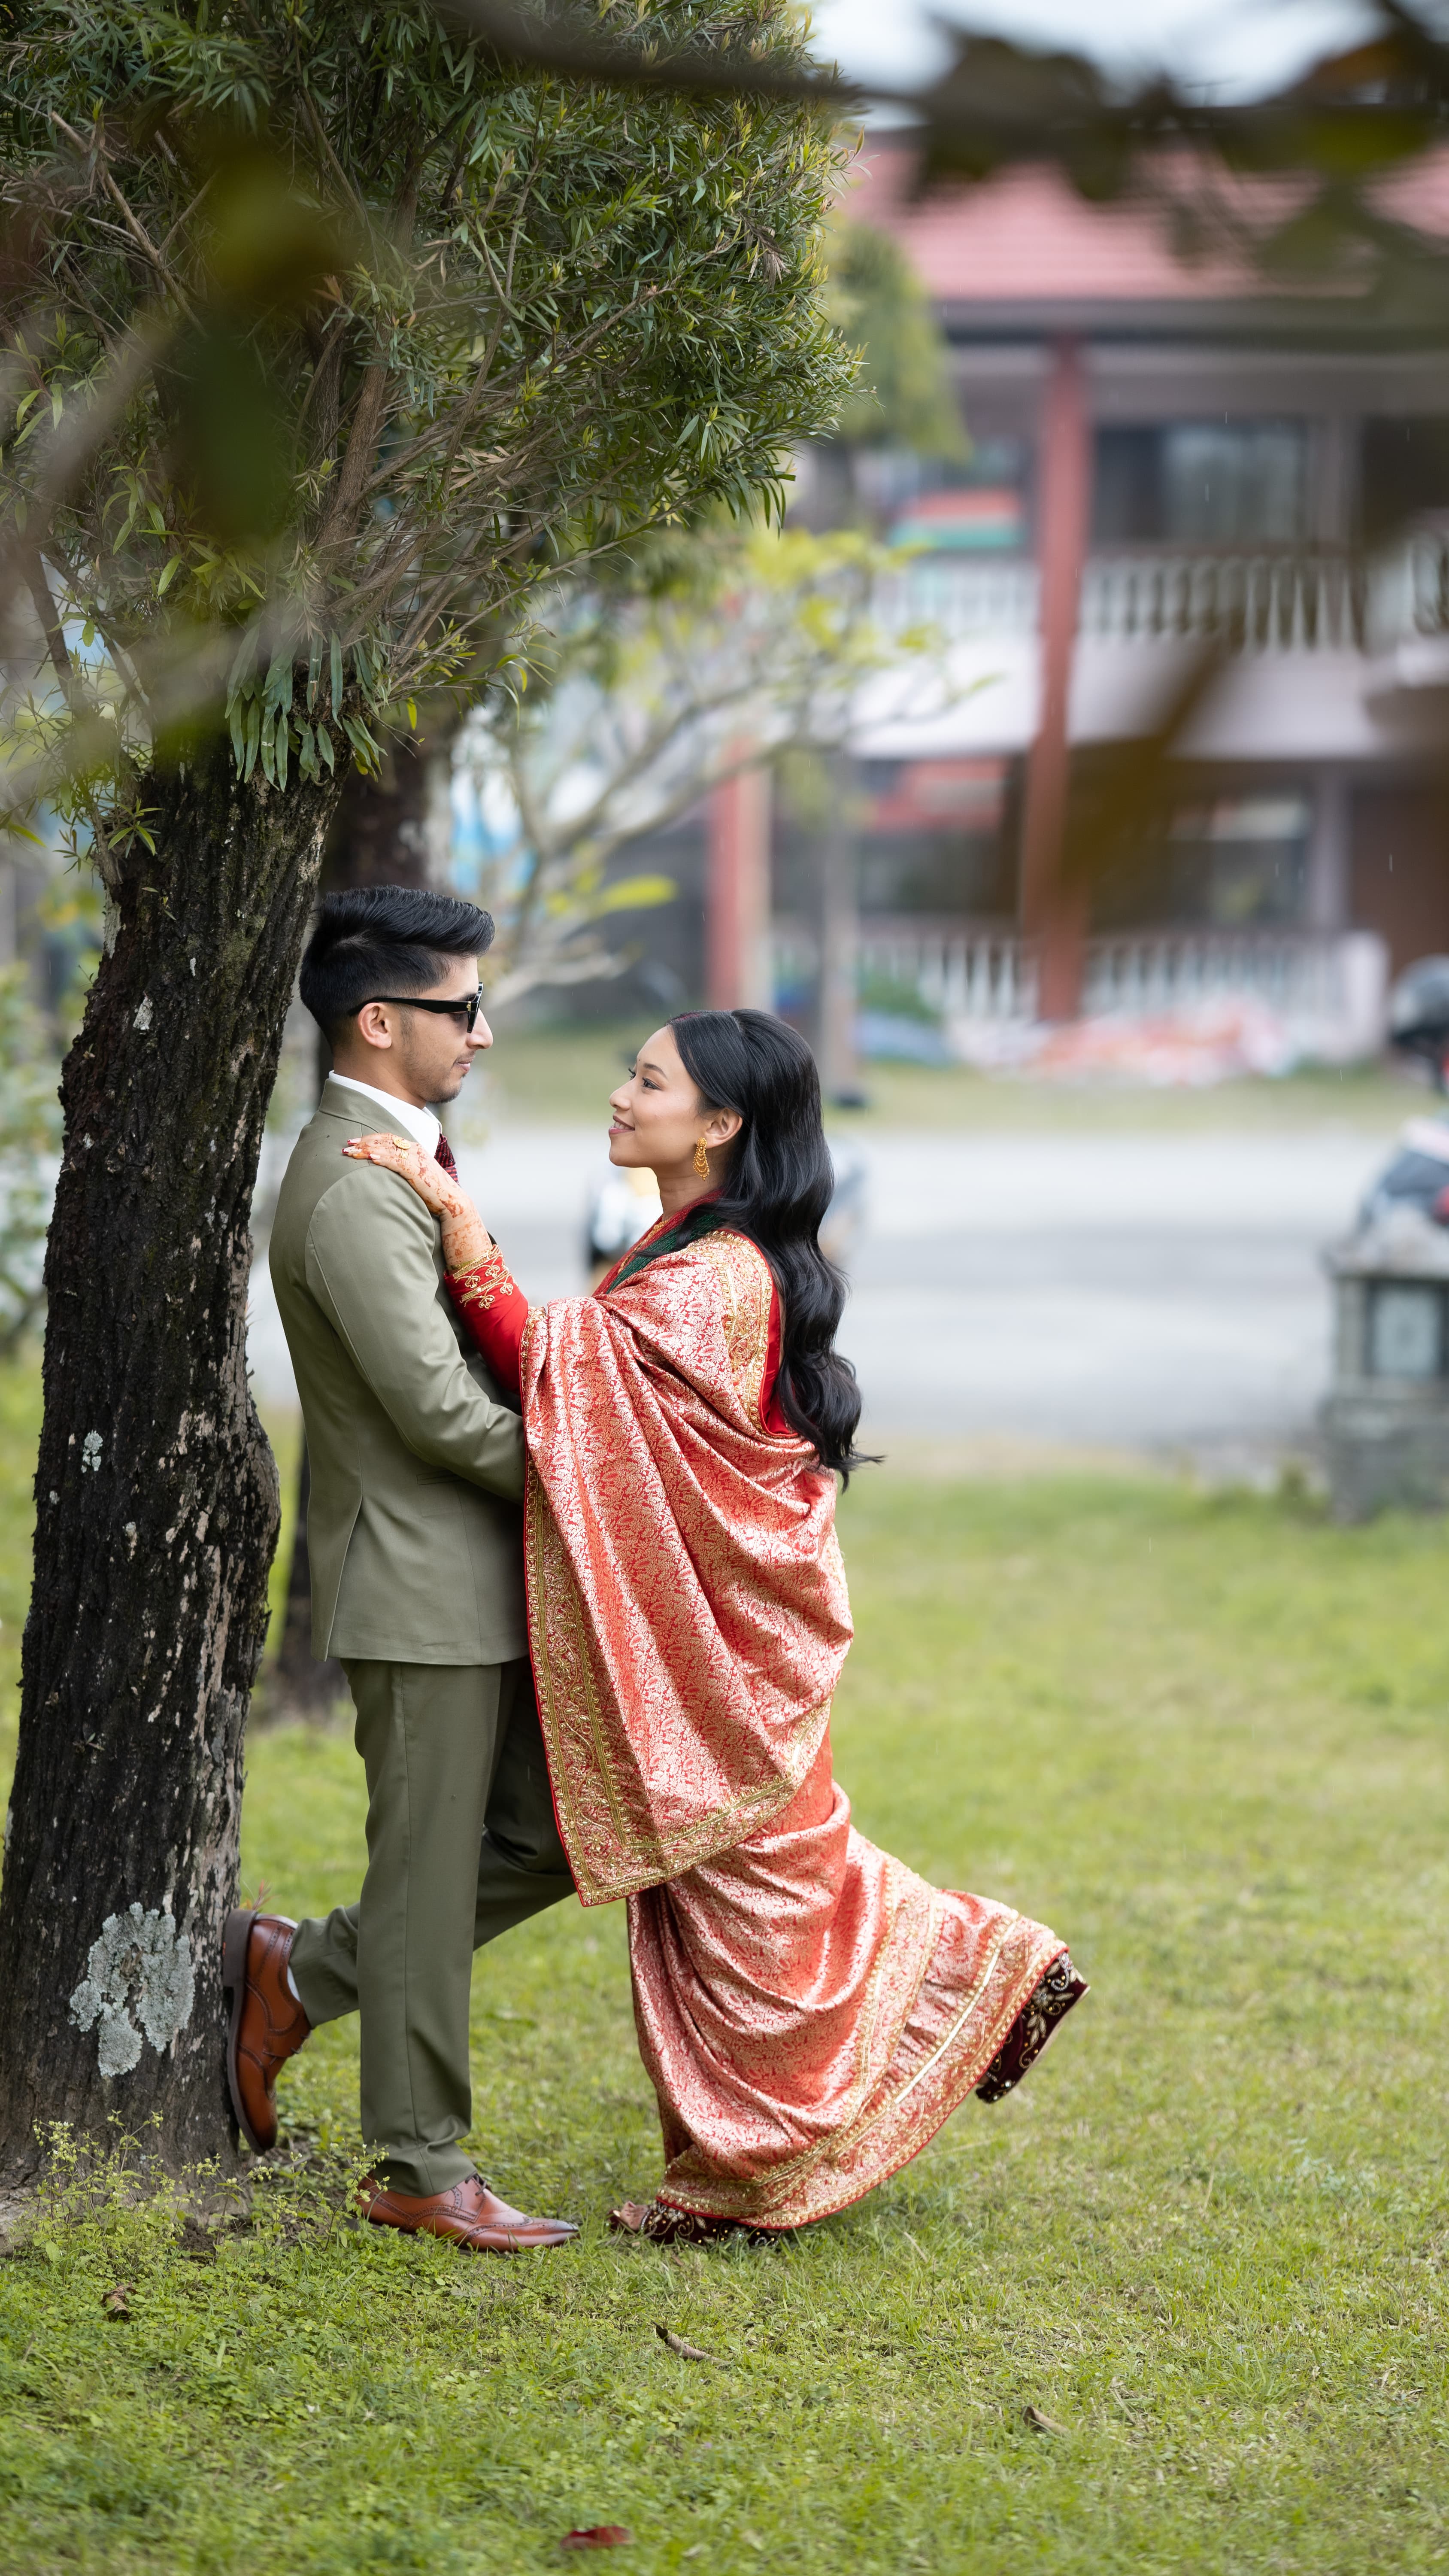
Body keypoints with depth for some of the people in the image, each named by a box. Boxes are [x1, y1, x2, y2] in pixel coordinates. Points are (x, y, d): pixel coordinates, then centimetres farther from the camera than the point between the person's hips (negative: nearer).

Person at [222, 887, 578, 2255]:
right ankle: (419, 2170, 12)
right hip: (419, 1581, -10)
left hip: (478, 1575, 10)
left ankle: (298, 1972, 22)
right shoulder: (353, 1189, -19)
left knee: (553, 1834, 13)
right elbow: (435, 1406, -23)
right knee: (429, 1876, 1)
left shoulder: (397, 1159, 14)